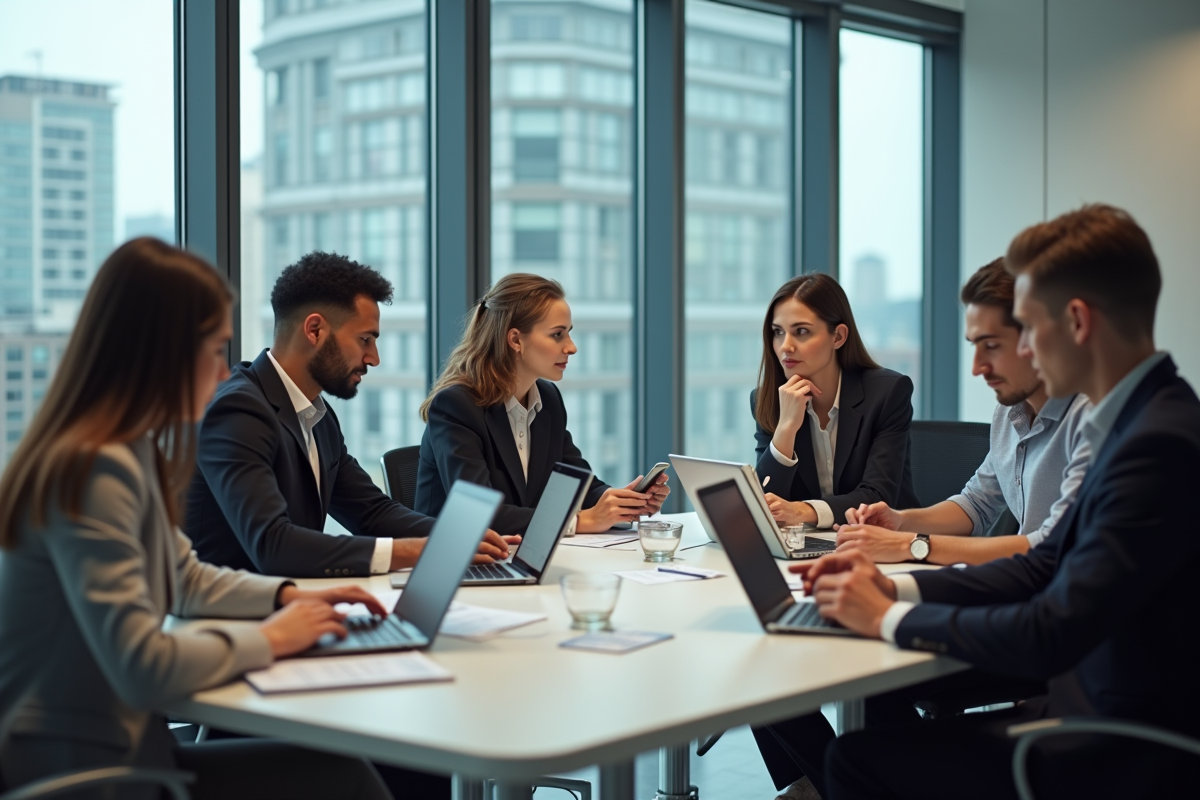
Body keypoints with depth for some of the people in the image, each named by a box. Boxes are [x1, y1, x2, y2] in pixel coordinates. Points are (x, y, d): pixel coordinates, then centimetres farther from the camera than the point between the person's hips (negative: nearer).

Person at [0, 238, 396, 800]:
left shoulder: (132, 455, 10)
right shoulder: (93, 471, -21)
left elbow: (185, 578, 27)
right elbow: (144, 669, -28)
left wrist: (286, 596, 11)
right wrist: (268, 638, -13)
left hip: (114, 748, 9)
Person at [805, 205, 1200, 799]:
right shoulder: (1141, 422, 8)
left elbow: (1050, 635, -27)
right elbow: (1044, 567, 12)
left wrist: (891, 618, -14)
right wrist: (898, 588, 1)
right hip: (1105, 711, 9)